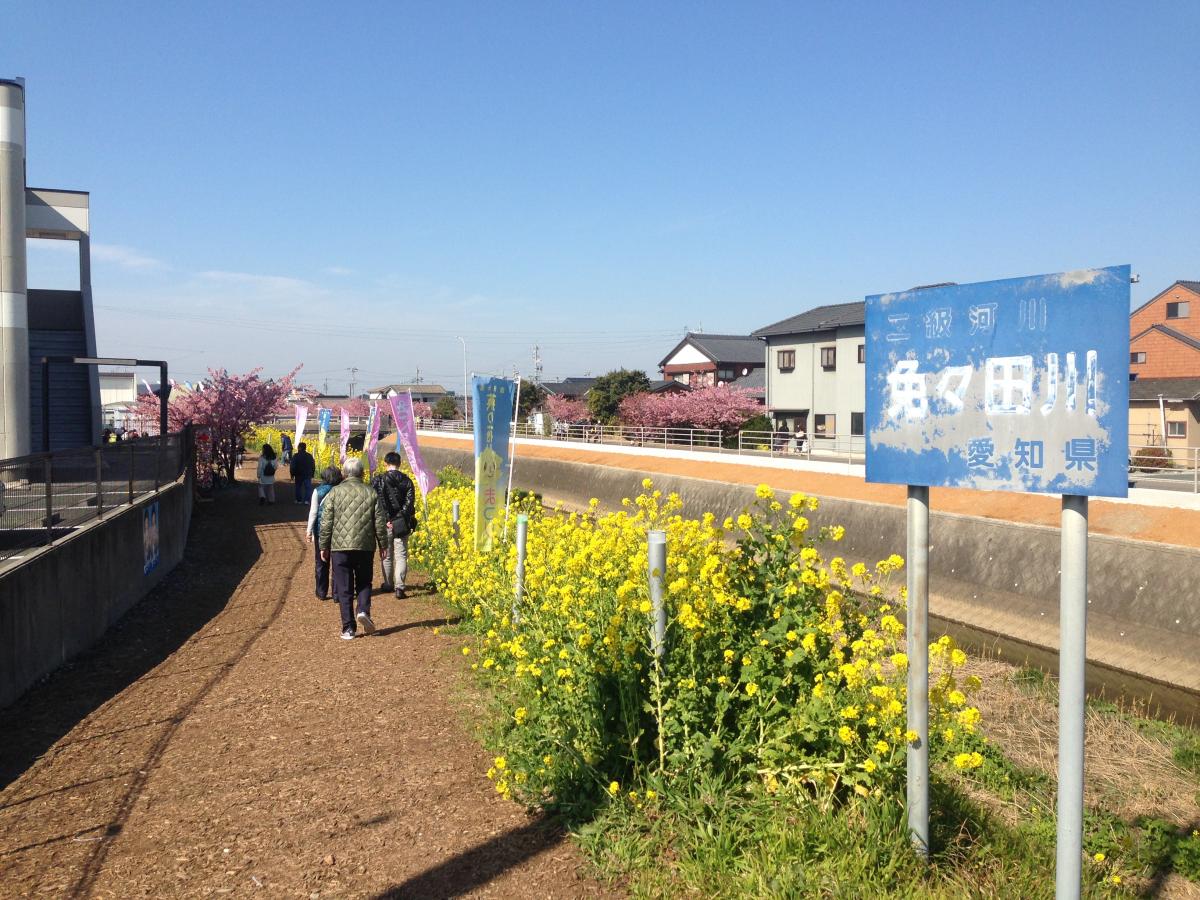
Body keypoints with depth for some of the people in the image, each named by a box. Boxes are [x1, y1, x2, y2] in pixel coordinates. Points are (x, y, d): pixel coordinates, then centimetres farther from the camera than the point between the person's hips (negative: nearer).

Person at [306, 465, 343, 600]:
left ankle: (322, 593, 14)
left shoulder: (318, 491, -6)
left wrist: (309, 530, 3)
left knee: (321, 563, 10)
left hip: (321, 530, 0)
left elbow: (313, 512, -5)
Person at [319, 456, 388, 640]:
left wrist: (324, 547, 8)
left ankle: (348, 629, 6)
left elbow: (326, 523, -1)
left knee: (344, 589, 5)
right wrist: (383, 545, 14)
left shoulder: (334, 492, -2)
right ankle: (363, 611, -6)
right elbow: (380, 523, 4)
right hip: (365, 547, 1)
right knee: (364, 583, 18)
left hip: (340, 547, -1)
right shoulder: (370, 493, 2)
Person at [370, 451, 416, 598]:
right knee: (401, 555, 2)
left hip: (385, 522, 0)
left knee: (387, 556, 14)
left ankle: (388, 585, 26)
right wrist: (400, 518, -8)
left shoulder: (378, 480, -4)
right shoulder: (407, 480, 1)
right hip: (402, 524, 0)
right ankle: (399, 587, -9)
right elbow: (410, 502, -7)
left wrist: (387, 519, -9)